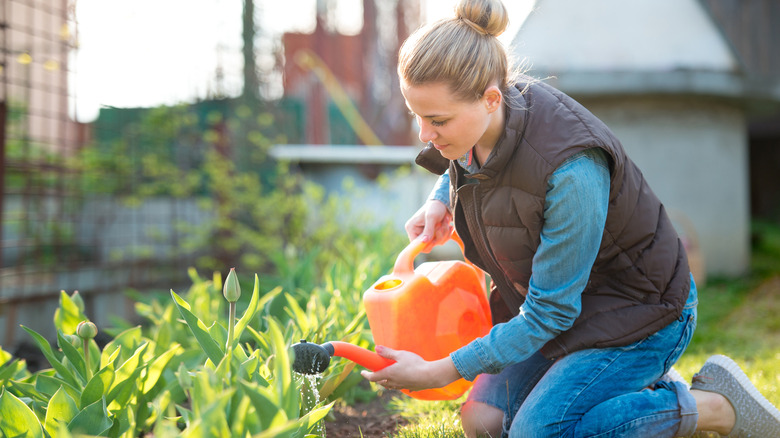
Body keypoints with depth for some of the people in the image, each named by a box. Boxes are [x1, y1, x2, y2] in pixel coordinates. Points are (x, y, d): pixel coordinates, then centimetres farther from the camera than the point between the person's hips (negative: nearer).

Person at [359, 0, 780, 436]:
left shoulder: (571, 170, -36)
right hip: (557, 297, 8)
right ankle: (645, 388, 14)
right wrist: (440, 200, -5)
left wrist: (437, 373, -25)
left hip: (638, 314, -8)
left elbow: (548, 314, -28)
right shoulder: (479, 122, -12)